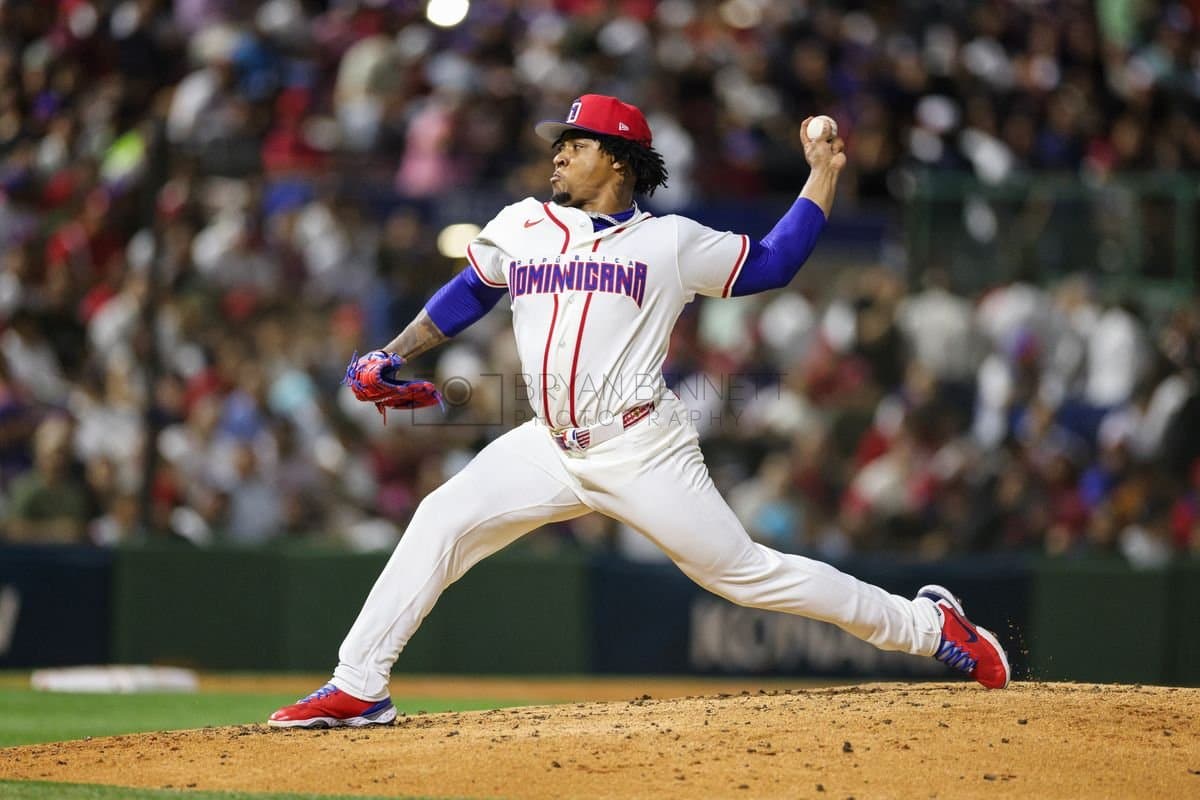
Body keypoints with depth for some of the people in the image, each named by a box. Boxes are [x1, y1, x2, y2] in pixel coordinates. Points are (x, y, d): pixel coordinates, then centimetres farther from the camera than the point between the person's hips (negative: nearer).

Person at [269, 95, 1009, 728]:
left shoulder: (671, 241, 2)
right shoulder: (521, 227, 11)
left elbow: (773, 263, 10)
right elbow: (468, 295, 23)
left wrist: (823, 172, 6)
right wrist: (393, 356, 14)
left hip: (644, 451, -4)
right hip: (549, 448, 4)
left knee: (743, 570, -5)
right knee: (441, 522, -13)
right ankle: (358, 689, -11)